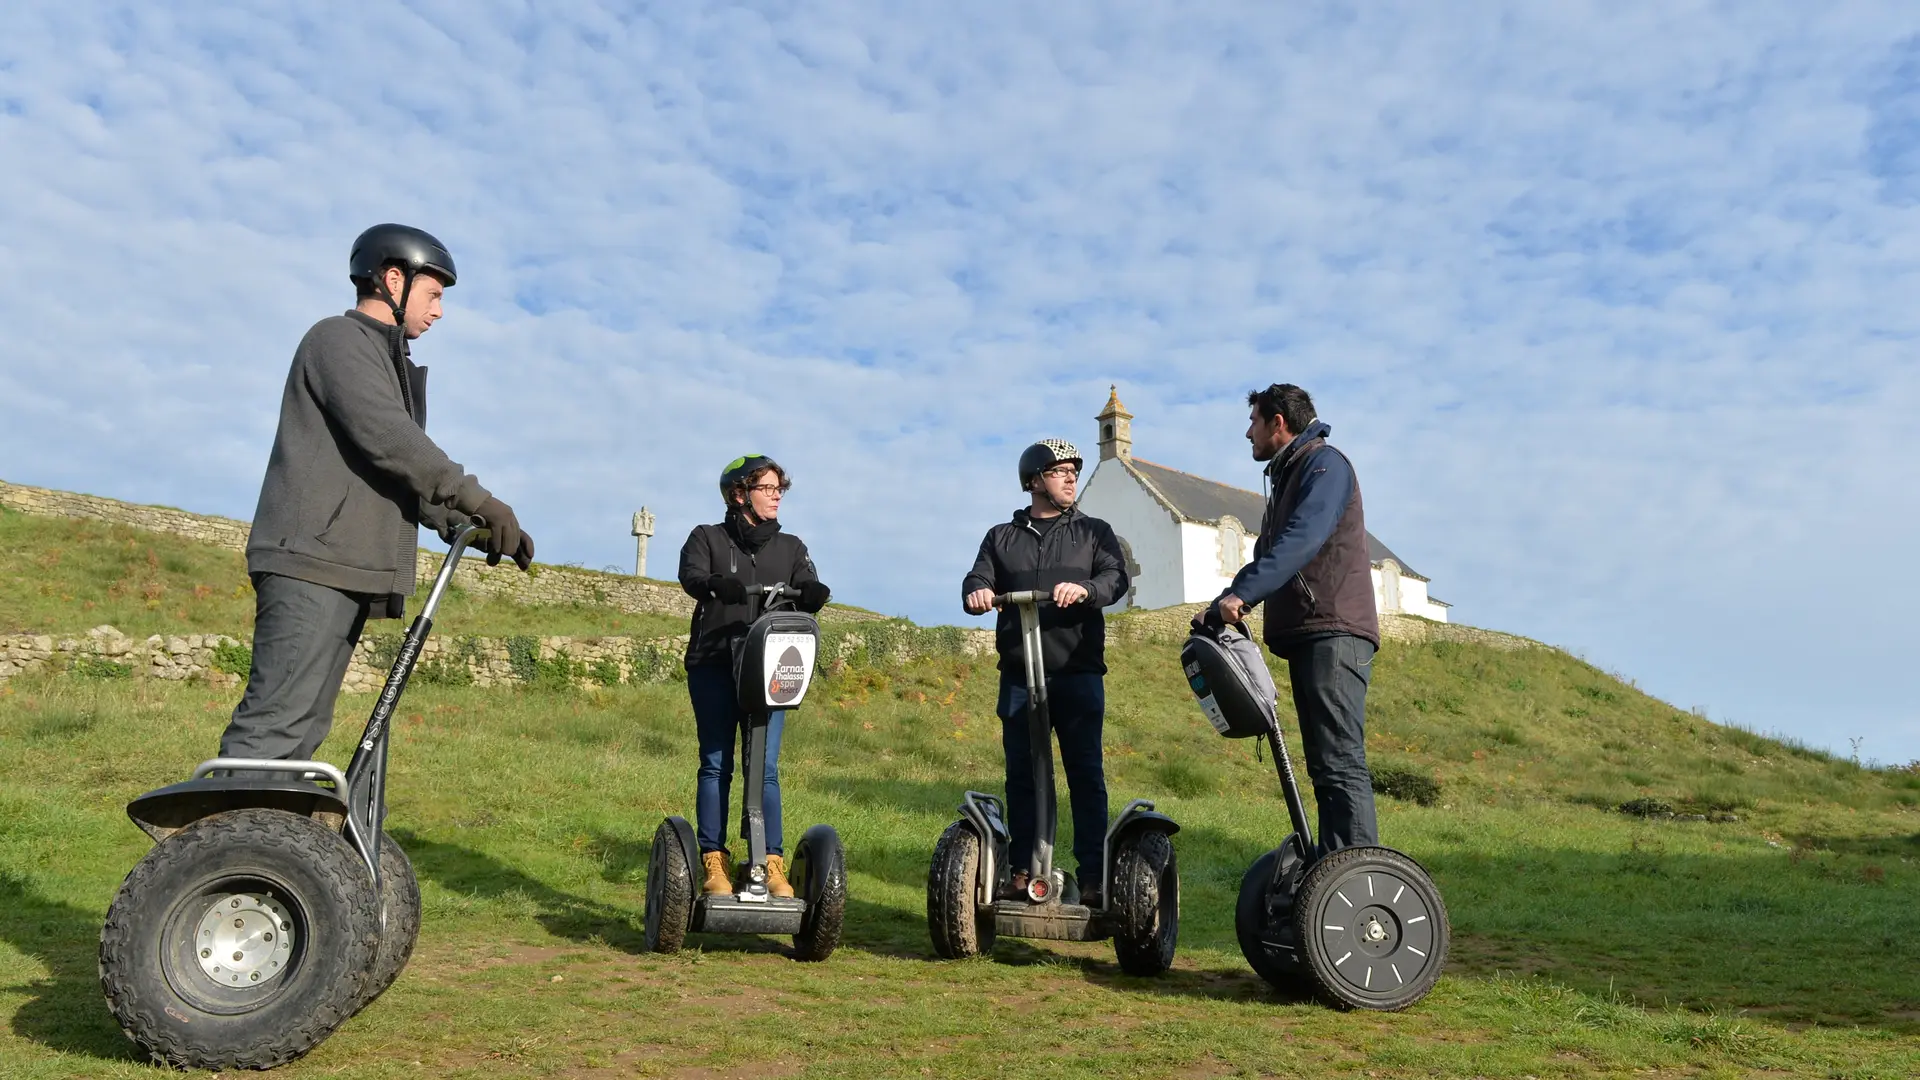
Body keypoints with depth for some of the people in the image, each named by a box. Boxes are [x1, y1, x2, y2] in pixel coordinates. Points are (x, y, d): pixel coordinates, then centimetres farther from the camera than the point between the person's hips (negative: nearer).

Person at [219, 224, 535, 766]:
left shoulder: (390, 364, 28)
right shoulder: (338, 338, -1)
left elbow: (406, 474, 24)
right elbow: (384, 436, -17)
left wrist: (469, 523, 9)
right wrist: (478, 499, -19)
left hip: (349, 573, 9)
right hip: (311, 565, -9)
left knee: (304, 728, 6)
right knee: (279, 720, -16)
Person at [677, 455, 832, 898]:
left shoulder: (790, 547, 16)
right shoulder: (707, 538, 8)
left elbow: (807, 590, 0)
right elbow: (691, 576, -12)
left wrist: (813, 594, -25)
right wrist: (717, 585, -35)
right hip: (714, 665, -1)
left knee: (766, 766, -2)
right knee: (716, 764, 1)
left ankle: (773, 863, -1)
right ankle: (714, 862, 6)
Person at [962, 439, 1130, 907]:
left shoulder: (1094, 532, 12)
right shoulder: (1002, 537, 16)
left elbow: (1117, 577, -4)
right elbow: (978, 580, 5)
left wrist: (1085, 590, -26)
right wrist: (976, 593, -20)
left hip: (1078, 672, -1)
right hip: (1018, 675, 2)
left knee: (1086, 773, -3)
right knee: (1021, 774, 5)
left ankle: (1092, 874, 1)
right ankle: (1021, 869, 12)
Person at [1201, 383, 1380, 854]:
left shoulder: (1324, 463, -4)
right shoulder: (1287, 477, 26)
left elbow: (1302, 540, -20)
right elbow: (1267, 556, 24)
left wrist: (1239, 593, -27)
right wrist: (1225, 607, 10)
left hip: (1332, 634, -10)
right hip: (1306, 636, 10)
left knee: (1340, 762, -16)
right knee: (1325, 764, 9)